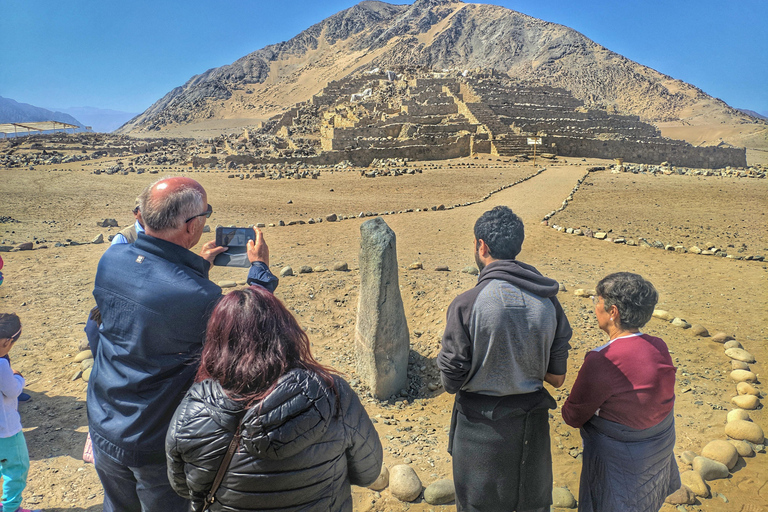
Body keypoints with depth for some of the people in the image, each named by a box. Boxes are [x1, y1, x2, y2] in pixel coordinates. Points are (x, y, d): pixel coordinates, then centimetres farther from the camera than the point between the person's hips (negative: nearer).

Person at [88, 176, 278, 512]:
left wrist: (198, 265, 11)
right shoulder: (199, 297, -33)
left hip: (104, 429, 6)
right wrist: (260, 269, -5)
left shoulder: (110, 259, -12)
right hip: (157, 445, -6)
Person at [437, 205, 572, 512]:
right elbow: (557, 377, -2)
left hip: (481, 424, -4)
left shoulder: (466, 304, -23)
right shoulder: (549, 302, -9)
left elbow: (451, 382, -16)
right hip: (532, 422, 4)